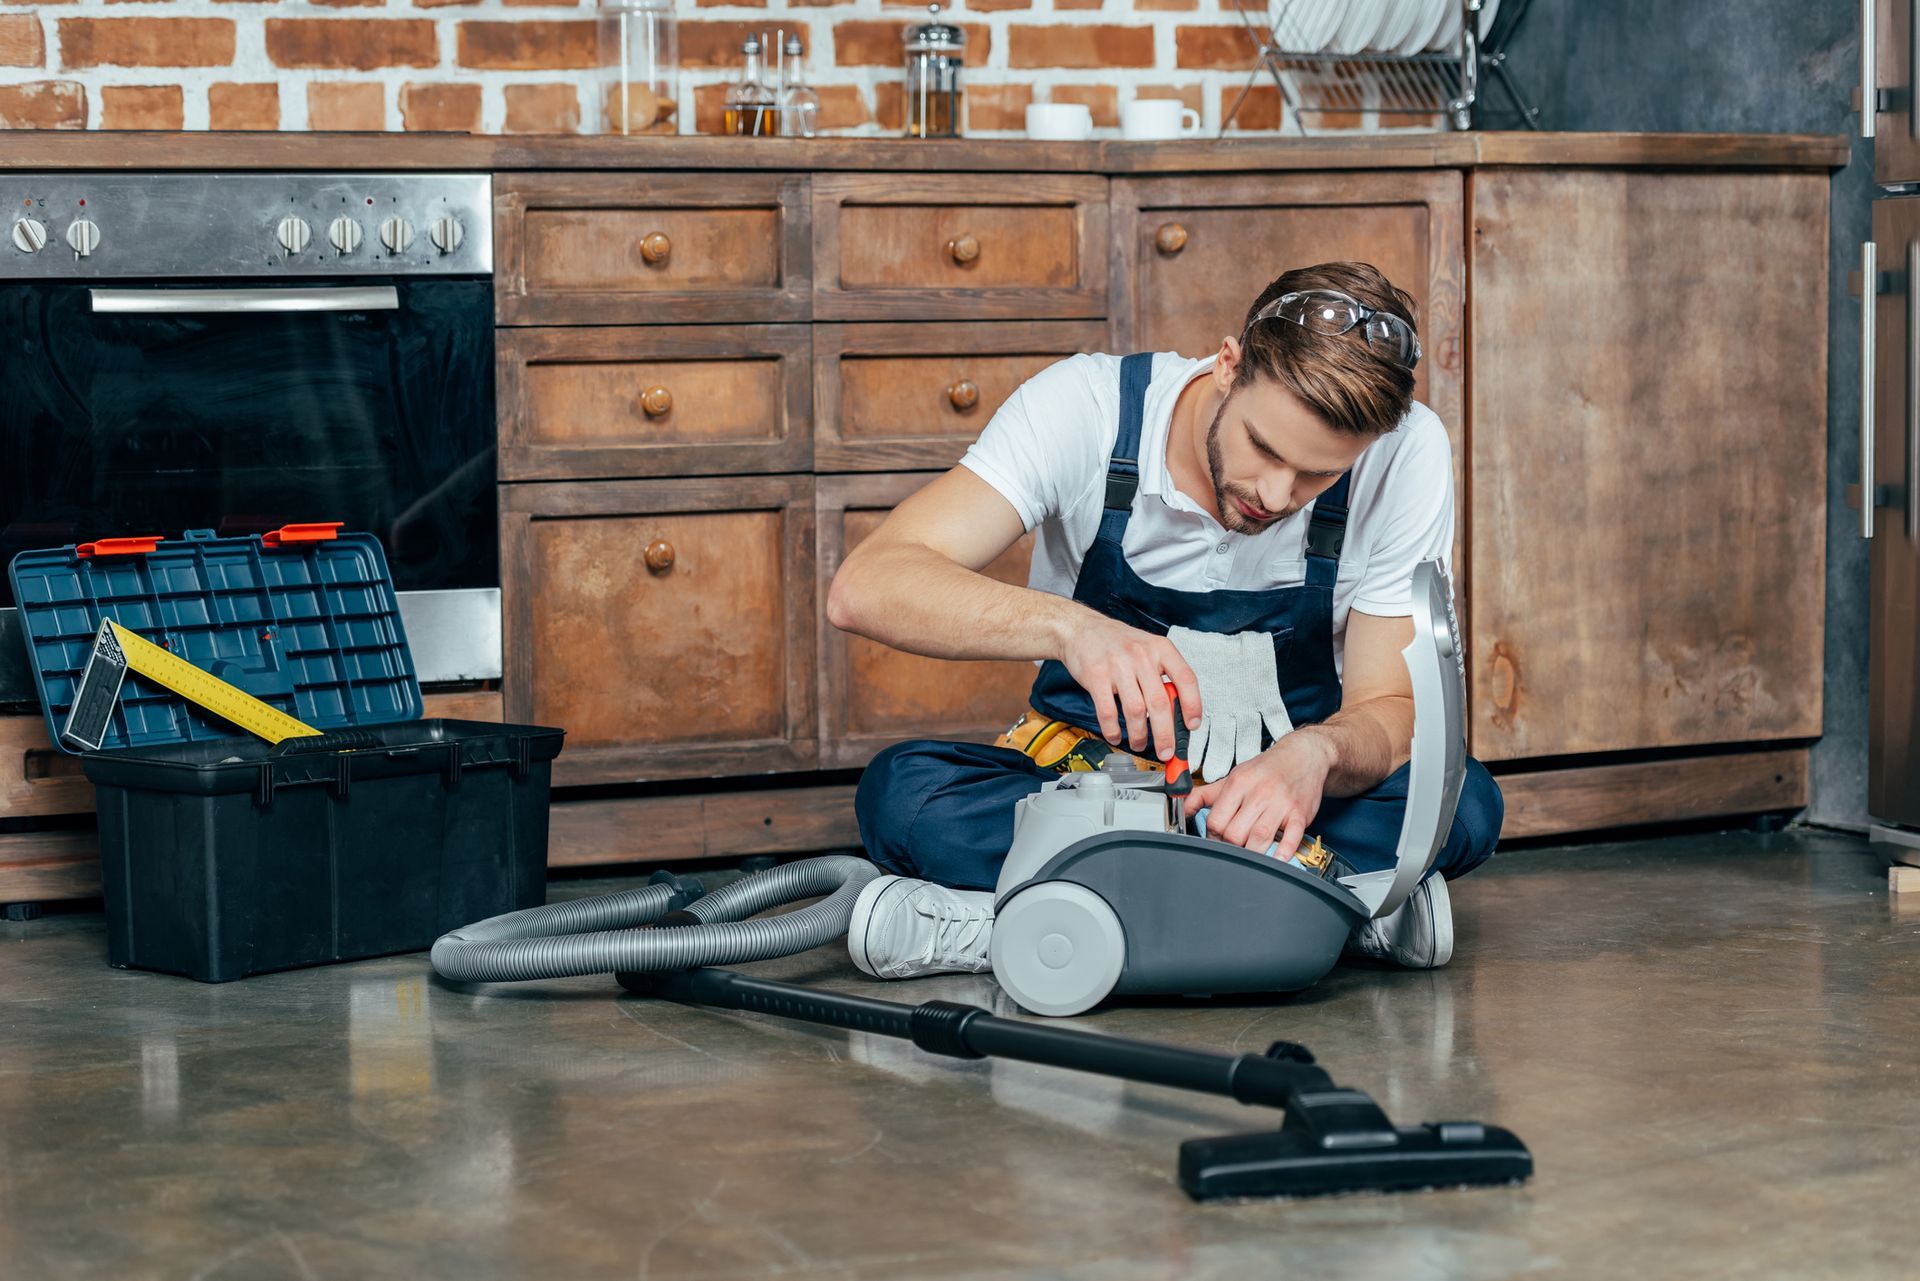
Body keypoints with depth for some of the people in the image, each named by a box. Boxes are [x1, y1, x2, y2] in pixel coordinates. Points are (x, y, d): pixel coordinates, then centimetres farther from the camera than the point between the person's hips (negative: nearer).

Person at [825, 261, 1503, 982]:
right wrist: (1068, 626, -47)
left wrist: (1316, 754, -39)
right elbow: (863, 589, -30)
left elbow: (1389, 710, -14)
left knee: (1464, 805, -30)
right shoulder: (1087, 406, -21)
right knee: (901, 794, -32)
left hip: (1286, 777, 1)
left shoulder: (1405, 456, -18)